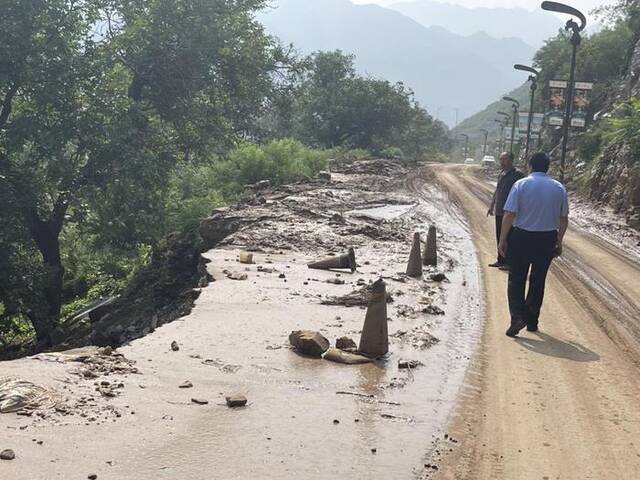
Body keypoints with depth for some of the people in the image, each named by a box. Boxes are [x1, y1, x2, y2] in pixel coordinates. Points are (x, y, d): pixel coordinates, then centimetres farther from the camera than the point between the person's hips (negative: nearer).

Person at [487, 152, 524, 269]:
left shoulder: (517, 174, -12)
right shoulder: (502, 174, 14)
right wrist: (492, 206, 24)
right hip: (499, 211, 8)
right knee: (500, 238, 13)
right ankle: (501, 260, 23)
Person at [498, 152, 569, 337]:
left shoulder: (521, 185, -8)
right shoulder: (559, 188, 3)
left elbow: (509, 215, -12)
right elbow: (564, 219, 5)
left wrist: (502, 239, -5)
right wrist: (559, 242, 16)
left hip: (522, 237, -3)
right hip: (547, 239, 3)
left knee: (516, 279, 6)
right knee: (538, 281, 15)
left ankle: (518, 316, -12)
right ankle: (532, 321, 22)